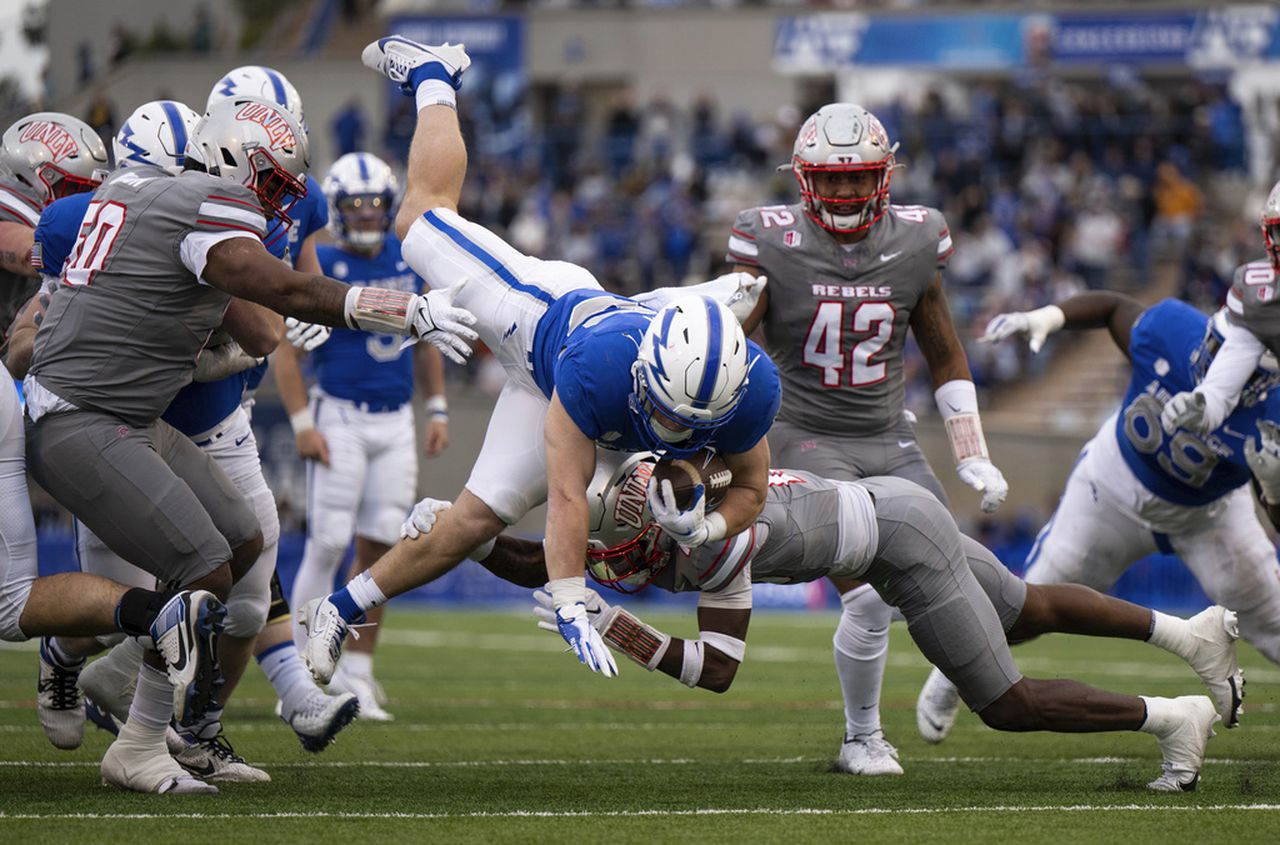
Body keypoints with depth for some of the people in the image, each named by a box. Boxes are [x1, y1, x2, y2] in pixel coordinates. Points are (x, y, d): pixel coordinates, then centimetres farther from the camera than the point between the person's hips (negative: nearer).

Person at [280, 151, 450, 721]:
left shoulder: (409, 263, 8)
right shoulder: (318, 268, -8)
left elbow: (425, 340, 19)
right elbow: (284, 347, -7)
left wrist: (437, 410, 13)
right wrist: (302, 423, -13)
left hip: (396, 423, 5)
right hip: (340, 418, -5)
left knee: (377, 548, 3)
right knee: (327, 546, -9)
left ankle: (355, 675, 10)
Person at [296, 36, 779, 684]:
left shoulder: (749, 390, -40)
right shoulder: (598, 366, -51)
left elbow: (750, 487, -17)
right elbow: (567, 498, -44)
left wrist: (705, 528, -38)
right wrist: (571, 612, -49)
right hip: (543, 312, -3)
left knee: (475, 521, 5)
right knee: (424, 217, 17)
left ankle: (341, 610, 24)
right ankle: (432, 79, 40)